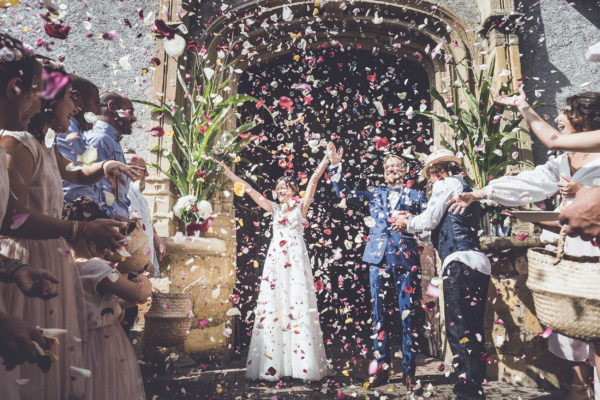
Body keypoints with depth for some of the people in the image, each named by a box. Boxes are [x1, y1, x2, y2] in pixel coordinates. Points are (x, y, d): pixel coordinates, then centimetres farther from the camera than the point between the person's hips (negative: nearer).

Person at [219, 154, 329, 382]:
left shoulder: (301, 206, 9)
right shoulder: (274, 208, 16)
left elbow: (313, 181, 0)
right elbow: (249, 189, 15)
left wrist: (327, 159, -8)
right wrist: (228, 173, 15)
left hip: (297, 258, -3)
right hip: (275, 258, 3)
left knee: (298, 304, -5)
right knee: (273, 304, 0)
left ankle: (303, 364, -1)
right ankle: (272, 364, 5)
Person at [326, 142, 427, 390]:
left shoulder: (416, 196, 14)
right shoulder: (375, 195, 18)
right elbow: (345, 193, 11)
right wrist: (335, 166, 5)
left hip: (406, 257, -2)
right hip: (378, 257, 2)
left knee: (407, 314, -1)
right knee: (378, 313, 2)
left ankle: (408, 371, 10)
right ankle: (381, 368, 11)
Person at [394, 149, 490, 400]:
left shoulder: (445, 184, 2)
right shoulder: (466, 190, 28)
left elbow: (430, 221, -3)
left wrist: (407, 224, 15)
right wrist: (412, 223, 30)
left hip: (460, 262, -10)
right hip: (479, 264, 10)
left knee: (458, 330, -9)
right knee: (473, 331, 12)